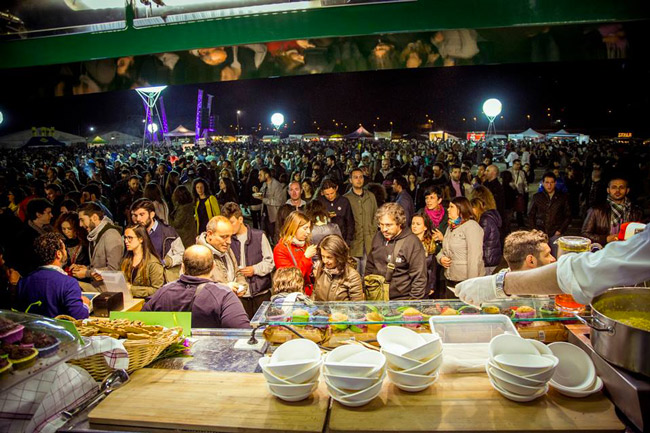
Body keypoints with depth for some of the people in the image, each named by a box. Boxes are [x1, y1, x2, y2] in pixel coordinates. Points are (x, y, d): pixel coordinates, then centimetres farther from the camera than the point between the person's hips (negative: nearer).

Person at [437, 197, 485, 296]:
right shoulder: (451, 227, 16)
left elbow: (474, 257, -18)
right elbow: (444, 250, 24)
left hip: (466, 281, -7)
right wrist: (441, 258, 0)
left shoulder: (471, 226, -11)